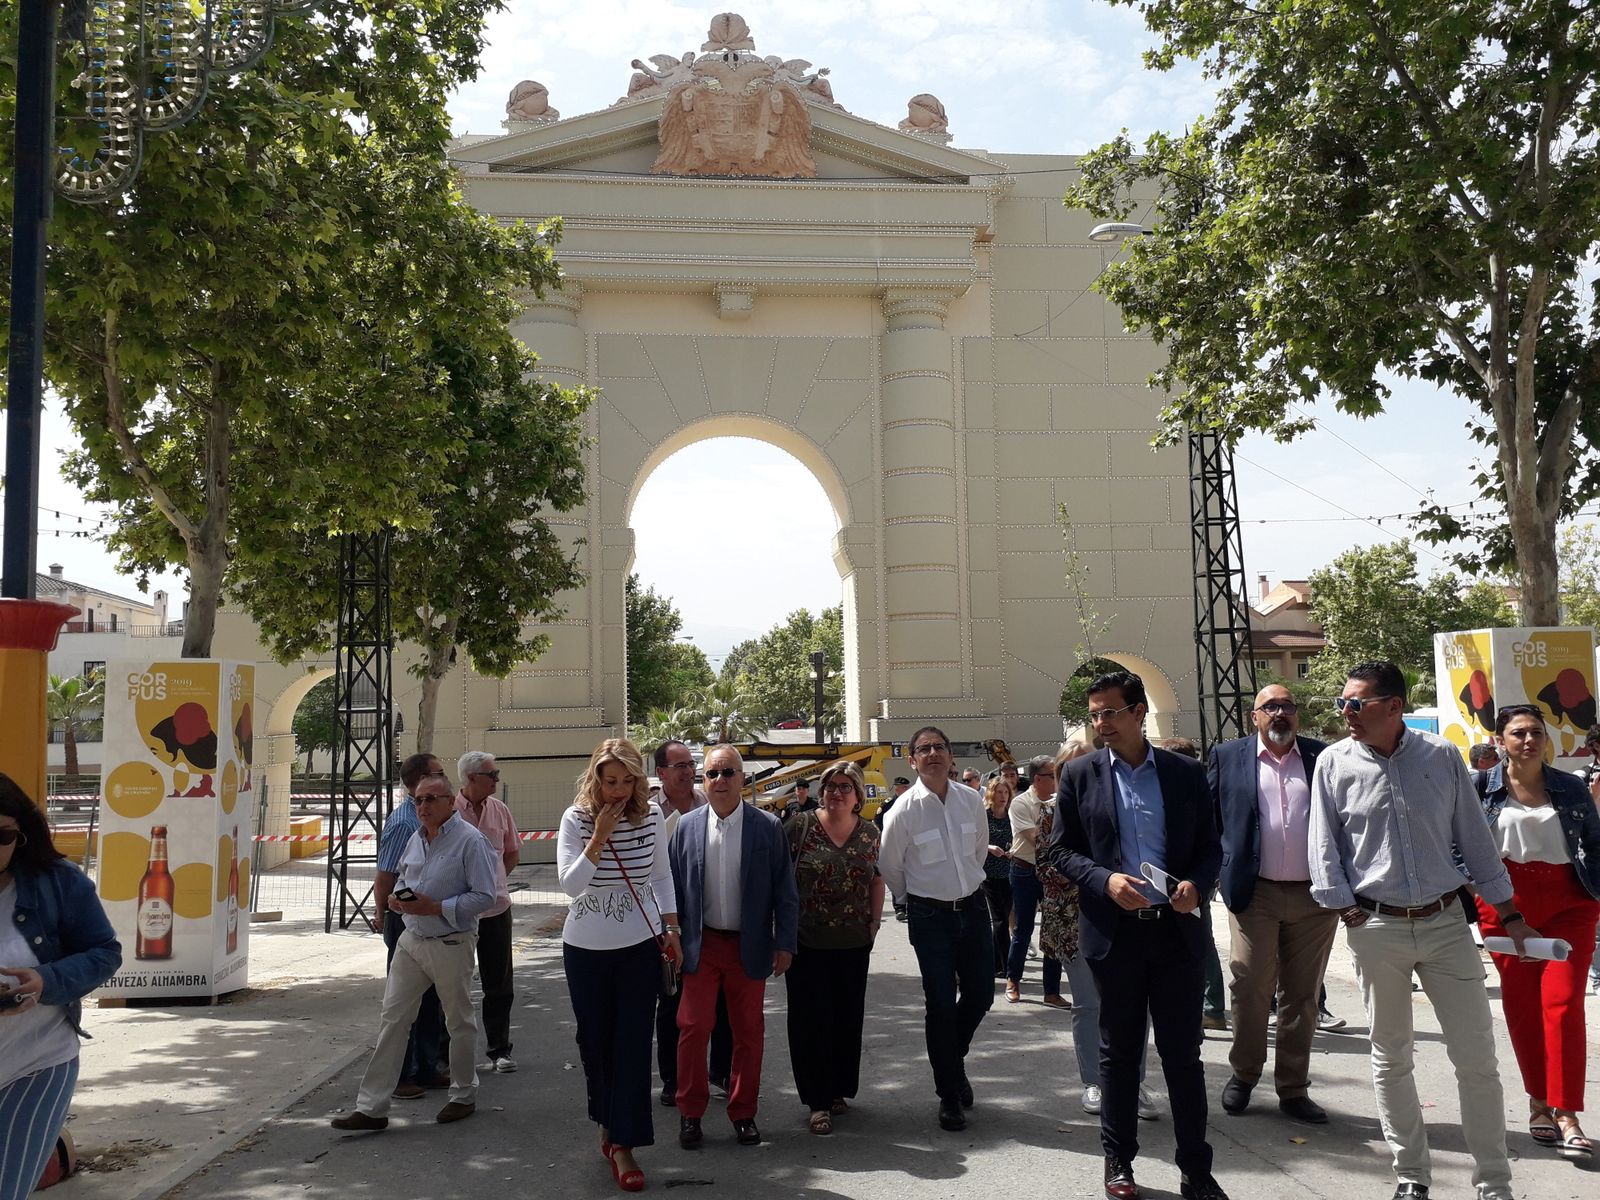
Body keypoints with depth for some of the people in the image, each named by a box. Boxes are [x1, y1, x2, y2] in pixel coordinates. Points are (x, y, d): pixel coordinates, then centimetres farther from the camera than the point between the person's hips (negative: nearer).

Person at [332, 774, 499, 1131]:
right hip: (411, 940, 7)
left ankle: (463, 1096, 27)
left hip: (451, 945, -6)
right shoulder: (416, 839, 9)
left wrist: (435, 908, -22)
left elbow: (484, 895, -17)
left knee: (459, 1023, 9)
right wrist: (396, 898, 0)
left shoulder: (470, 841, -14)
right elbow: (402, 877, 23)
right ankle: (372, 1107, 9)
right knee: (392, 1019, 4)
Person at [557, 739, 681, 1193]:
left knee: (633, 1044, -2)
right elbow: (570, 885, -18)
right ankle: (609, 1124, 32)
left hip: (640, 946, 0)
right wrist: (599, 838, -25)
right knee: (594, 1040, 11)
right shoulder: (576, 818, -11)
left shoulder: (651, 816, -6)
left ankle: (623, 1145, 5)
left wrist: (671, 927, 5)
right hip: (586, 948, 0)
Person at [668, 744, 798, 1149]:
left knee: (748, 1032, 8)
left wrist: (784, 944, -5)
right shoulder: (687, 827, 0)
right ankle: (690, 1112, 16)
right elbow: (674, 887, 5)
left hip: (750, 946, 0)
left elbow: (784, 890, -2)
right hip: (701, 945, 1)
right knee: (694, 1028, 0)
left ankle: (743, 1113, 22)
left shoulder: (767, 827, -4)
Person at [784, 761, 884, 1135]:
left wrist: (874, 922, 4)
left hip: (853, 945, 3)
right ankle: (818, 1101, 9)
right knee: (811, 1019, 1)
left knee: (848, 1018, 11)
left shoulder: (869, 833, 5)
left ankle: (839, 1090, 27)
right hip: (807, 944, -3)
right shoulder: (800, 826, -5)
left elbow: (877, 880, 13)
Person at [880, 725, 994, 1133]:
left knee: (980, 994, 8)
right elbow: (890, 867, 2)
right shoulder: (905, 809, -11)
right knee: (940, 1004, -1)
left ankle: (955, 1059, 37)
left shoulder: (972, 801, -1)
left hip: (974, 907, 4)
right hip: (930, 916, -4)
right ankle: (949, 1096, 13)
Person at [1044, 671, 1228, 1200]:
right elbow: (1060, 849, 1)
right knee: (1119, 1052, 12)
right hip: (1114, 931, 0)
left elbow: (1209, 846, 8)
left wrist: (1196, 884, -12)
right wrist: (1104, 880, -15)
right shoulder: (1079, 774, 1)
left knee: (1183, 1053, 7)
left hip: (1177, 929, 0)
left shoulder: (1187, 773, 3)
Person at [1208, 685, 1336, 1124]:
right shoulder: (1228, 757, 4)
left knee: (1302, 996, 9)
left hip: (1314, 896, 1)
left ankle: (1294, 1088, 21)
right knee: (1249, 990, 1)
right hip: (1255, 894, -1)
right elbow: (1208, 820, 7)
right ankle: (1244, 1075, 22)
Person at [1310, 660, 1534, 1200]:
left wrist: (1510, 915, 7)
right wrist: (1346, 911, -6)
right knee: (1391, 1058, 9)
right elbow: (1324, 847, 1)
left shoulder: (1442, 756, -1)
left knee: (1477, 1058, 3)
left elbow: (1475, 838, 5)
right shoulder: (1334, 763, -2)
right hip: (1375, 928, 0)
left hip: (1445, 922, 0)